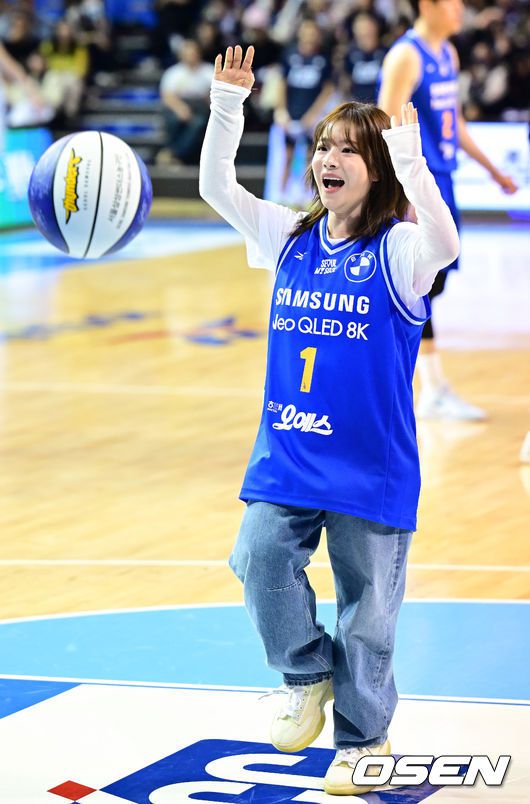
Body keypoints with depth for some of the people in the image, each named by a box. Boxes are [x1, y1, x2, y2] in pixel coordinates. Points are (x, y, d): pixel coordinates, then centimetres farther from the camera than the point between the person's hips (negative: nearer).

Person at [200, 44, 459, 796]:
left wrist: (409, 156, -38)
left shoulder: (397, 249, -11)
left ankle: (363, 740, 23)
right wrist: (228, 104, -8)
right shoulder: (290, 238, 6)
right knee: (261, 558, -15)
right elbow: (215, 186, 3)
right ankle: (309, 676, 12)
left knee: (366, 604, 6)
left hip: (372, 466, -4)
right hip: (286, 456, 4)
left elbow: (444, 245, -33)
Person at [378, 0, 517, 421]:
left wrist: (492, 169, 23)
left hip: (441, 181, 9)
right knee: (420, 285, -5)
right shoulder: (406, 56, -14)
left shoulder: (448, 54, 13)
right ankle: (436, 390, -2)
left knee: (434, 283, 11)